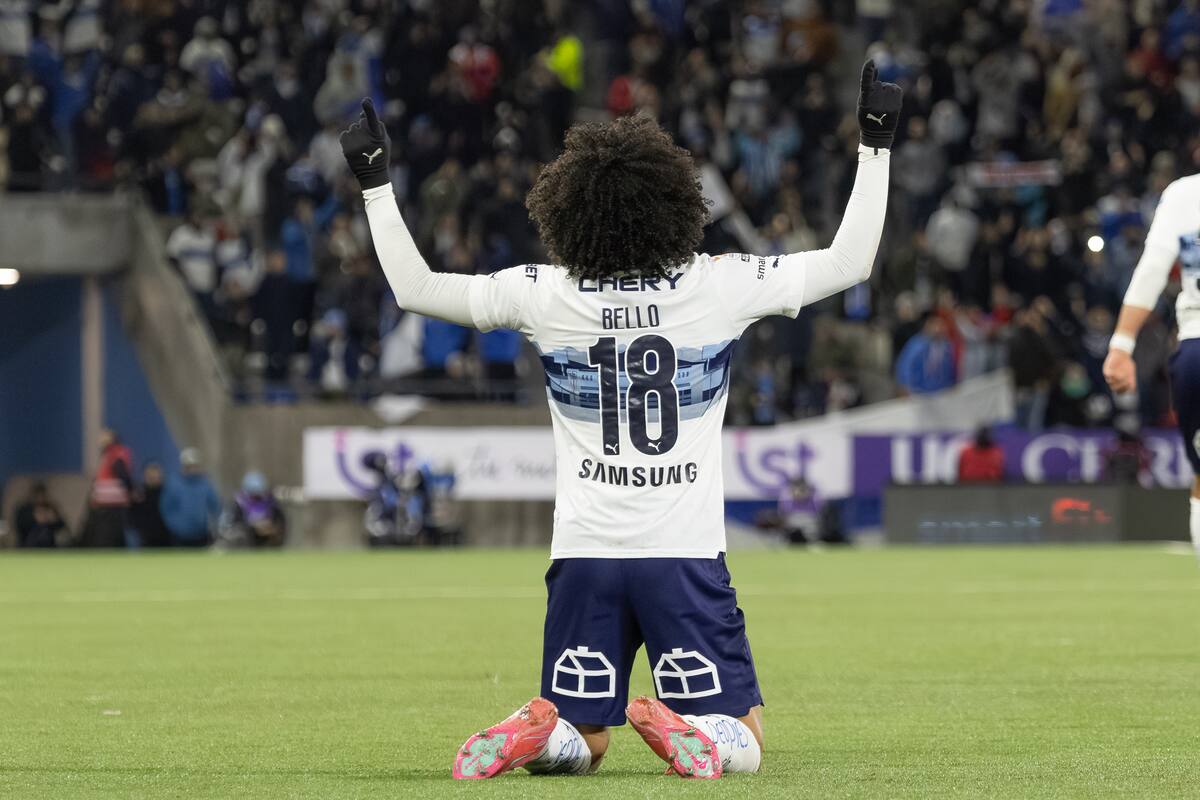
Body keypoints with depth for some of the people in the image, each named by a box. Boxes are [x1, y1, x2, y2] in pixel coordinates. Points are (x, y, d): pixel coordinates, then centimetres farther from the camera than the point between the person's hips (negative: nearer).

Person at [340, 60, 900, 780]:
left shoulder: (545, 295, -2)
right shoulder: (720, 287, -5)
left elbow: (413, 285, 8)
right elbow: (850, 262, 5)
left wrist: (376, 183, 17)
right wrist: (876, 148, 13)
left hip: (583, 557, 2)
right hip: (687, 556, -2)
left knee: (579, 748, 13)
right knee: (743, 747, 6)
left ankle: (539, 731, -22)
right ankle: (684, 729, -28)